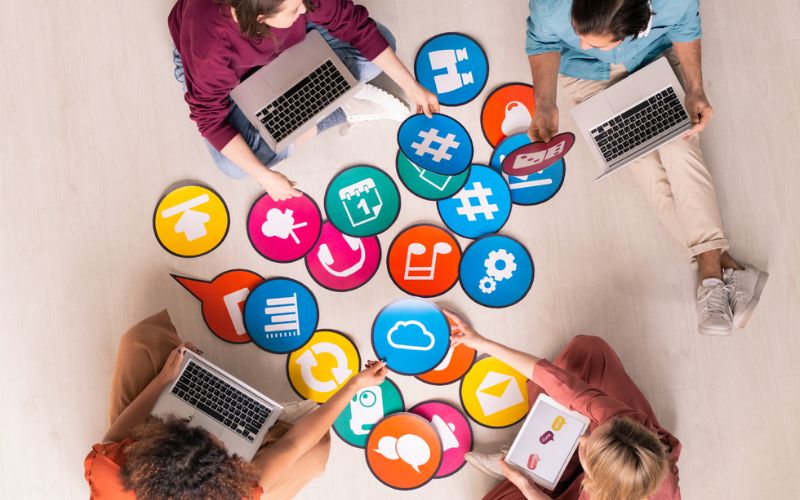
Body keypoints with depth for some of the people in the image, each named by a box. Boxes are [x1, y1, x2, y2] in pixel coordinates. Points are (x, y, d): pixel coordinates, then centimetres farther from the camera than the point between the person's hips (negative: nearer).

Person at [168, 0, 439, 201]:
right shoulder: (208, 44, -43)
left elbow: (356, 25, -22)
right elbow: (211, 117, -31)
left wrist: (412, 87, -18)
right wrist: (264, 176, -34)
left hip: (286, 41, 2)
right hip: (224, 64, -2)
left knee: (380, 43, -13)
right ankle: (344, 111, -13)